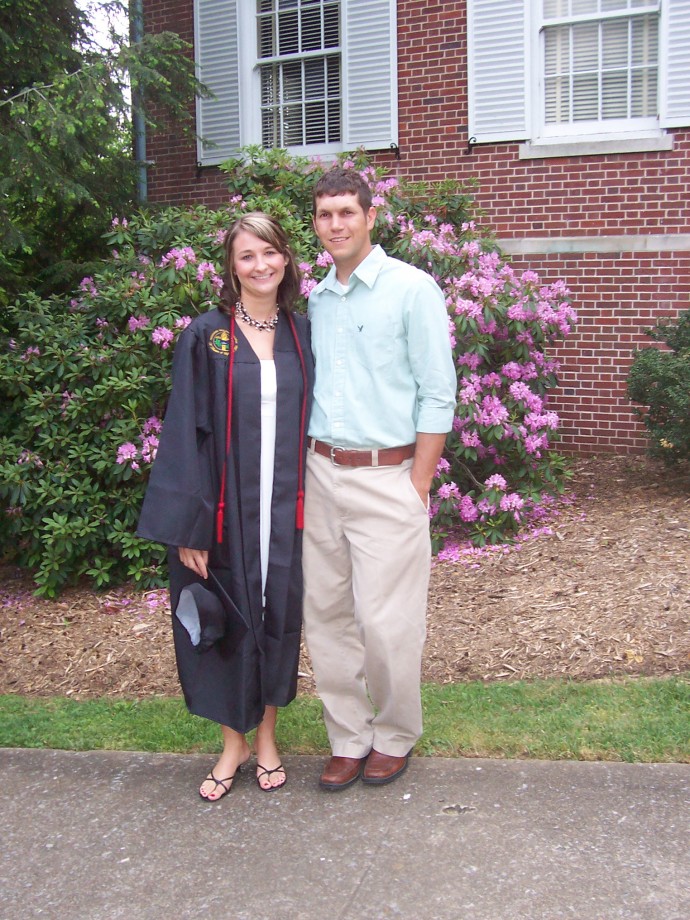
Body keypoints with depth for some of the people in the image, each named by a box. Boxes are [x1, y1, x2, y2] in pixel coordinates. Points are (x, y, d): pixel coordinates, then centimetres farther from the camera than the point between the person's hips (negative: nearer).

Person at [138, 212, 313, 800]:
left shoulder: (302, 335, 5)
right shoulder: (207, 336, -4)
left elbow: (312, 422, 9)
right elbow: (186, 433, -7)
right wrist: (189, 526, -12)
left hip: (286, 508, 3)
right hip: (226, 508, -2)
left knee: (278, 617, 11)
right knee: (227, 621, 8)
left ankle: (266, 735, 31)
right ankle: (234, 741, 28)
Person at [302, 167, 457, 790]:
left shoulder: (412, 289, -5)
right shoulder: (316, 300, 12)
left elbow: (437, 395, -8)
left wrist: (418, 488, -11)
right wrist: (306, 469, 9)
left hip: (386, 476, -6)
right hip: (321, 474, 6)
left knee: (386, 621, -2)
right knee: (325, 614, 9)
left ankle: (396, 735, 21)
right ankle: (349, 738, 23)